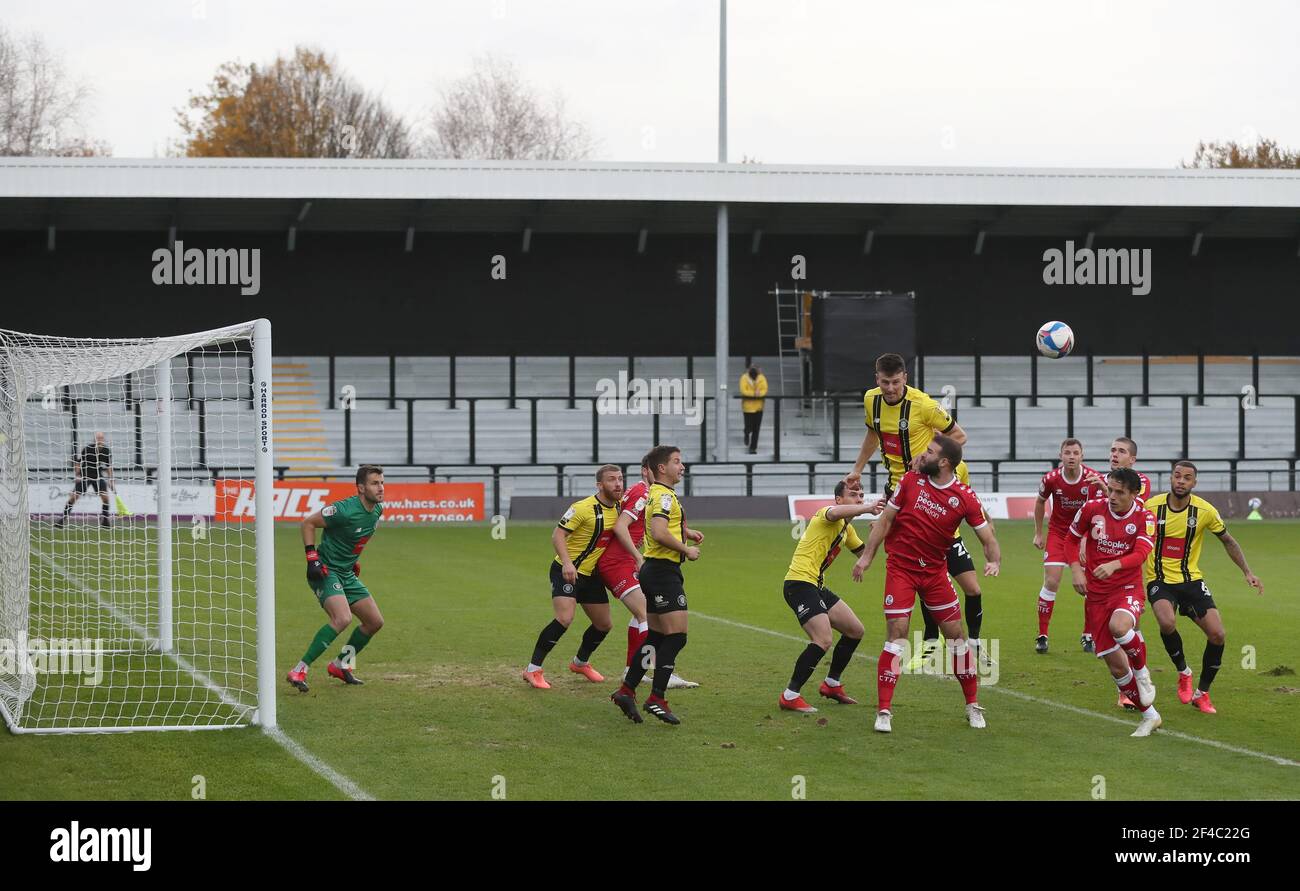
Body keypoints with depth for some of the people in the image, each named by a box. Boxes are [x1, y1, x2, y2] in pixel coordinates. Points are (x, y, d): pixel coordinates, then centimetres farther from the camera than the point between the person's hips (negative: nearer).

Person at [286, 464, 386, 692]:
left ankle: (340, 665, 29)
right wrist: (312, 557, -18)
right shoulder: (344, 509, -23)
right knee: (343, 618, -29)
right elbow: (308, 523, -13)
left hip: (347, 573, 9)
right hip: (326, 571, -9)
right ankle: (299, 671, -23)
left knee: (375, 622, 10)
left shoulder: (377, 510, 2)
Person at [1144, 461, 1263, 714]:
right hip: (1160, 580, -2)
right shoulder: (1151, 507, -9)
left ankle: (1202, 693, 13)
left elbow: (1228, 541, 8)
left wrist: (1247, 572, 3)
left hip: (1191, 580, 2)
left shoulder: (1205, 510, -7)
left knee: (1217, 634, -9)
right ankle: (1183, 672, -3)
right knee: (1167, 622, -32)